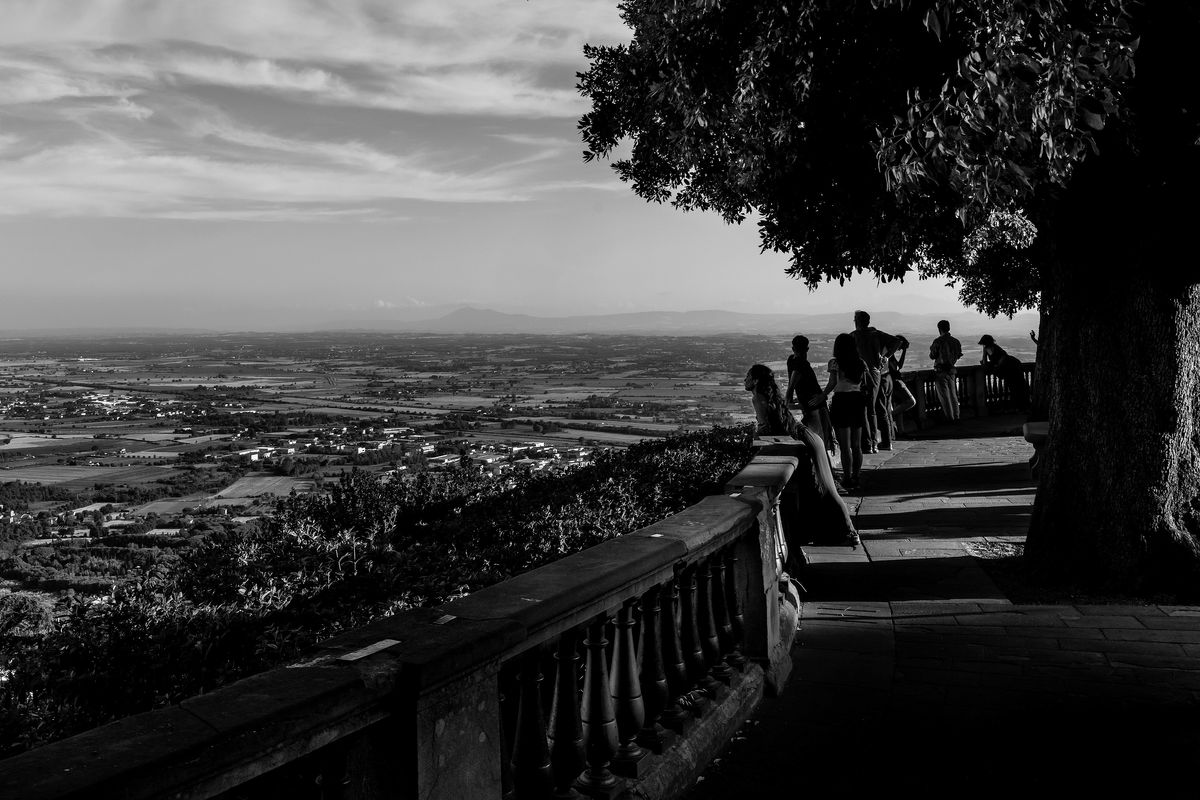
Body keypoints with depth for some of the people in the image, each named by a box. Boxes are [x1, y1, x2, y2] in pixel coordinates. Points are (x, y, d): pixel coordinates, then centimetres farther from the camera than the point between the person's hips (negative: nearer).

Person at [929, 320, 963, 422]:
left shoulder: (938, 341, -15)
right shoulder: (956, 341, 4)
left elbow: (932, 356, -8)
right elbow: (959, 355, 13)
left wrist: (931, 349, 12)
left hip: (941, 371, -6)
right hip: (951, 370, 6)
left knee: (944, 396, -1)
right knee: (953, 395, 15)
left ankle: (949, 418, -1)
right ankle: (956, 417, 17)